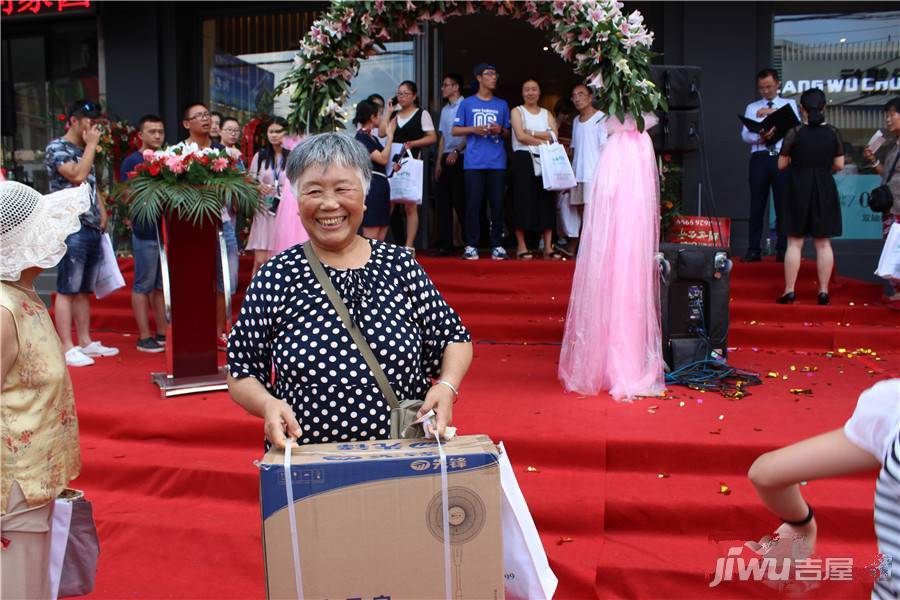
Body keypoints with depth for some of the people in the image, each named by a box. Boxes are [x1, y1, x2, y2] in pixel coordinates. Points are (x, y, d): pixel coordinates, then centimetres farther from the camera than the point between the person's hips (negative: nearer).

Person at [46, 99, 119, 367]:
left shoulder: (85, 151, 20)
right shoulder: (57, 148, -4)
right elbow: (77, 176, -19)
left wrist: (102, 211, 10)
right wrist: (91, 145, -7)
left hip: (93, 229, 8)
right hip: (71, 229, -8)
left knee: (84, 290, 11)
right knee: (67, 290, -6)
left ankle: (85, 342, 16)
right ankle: (67, 348, -4)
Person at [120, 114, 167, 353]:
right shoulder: (132, 161, -3)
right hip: (146, 232, -6)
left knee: (163, 285, 11)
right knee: (144, 285, 1)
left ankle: (162, 333, 19)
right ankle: (144, 337, 7)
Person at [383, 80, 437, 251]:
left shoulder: (422, 114, 5)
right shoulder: (393, 114, 18)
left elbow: (432, 137, -2)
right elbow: (382, 132, 4)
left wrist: (412, 143, -13)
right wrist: (388, 111, 5)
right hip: (392, 161, 4)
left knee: (410, 206, -3)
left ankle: (409, 247, 1)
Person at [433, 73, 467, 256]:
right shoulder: (445, 110, 18)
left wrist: (456, 151, -19)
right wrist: (438, 162, 13)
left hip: (460, 158, -7)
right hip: (446, 159, 7)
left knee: (460, 201, -7)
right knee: (443, 201, 4)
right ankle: (445, 244, 8)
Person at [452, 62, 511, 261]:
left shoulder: (502, 105, 16)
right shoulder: (467, 103, 9)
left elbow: (508, 133, 18)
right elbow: (455, 130, 8)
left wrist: (500, 130, -4)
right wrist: (474, 129, -9)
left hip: (497, 162, 2)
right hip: (474, 161, -2)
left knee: (497, 204, 0)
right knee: (473, 203, -3)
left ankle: (497, 245, 6)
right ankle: (471, 245, 3)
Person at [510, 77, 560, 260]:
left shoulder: (547, 114, 17)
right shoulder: (517, 111, 6)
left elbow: (554, 135, -1)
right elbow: (520, 136, -10)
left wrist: (531, 133, -10)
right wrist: (543, 140, -6)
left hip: (545, 160, 4)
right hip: (523, 159, -4)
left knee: (546, 201, 0)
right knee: (523, 201, -7)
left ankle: (548, 247, 2)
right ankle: (521, 247, -2)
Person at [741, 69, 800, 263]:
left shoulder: (789, 104, 14)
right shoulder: (752, 108, 15)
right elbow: (745, 134, 1)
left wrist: (775, 112, -16)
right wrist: (760, 137, -19)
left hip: (782, 158, 0)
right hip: (760, 158, 1)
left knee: (783, 205, 0)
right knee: (756, 205, -1)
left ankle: (783, 250, 6)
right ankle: (753, 250, 3)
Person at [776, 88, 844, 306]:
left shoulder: (794, 133, -9)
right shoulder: (833, 133, -1)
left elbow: (781, 164, -4)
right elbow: (839, 165, 2)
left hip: (799, 191, -2)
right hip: (825, 192, 2)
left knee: (794, 243, 3)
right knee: (823, 244, 8)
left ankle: (789, 291, 2)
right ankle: (823, 292, 10)